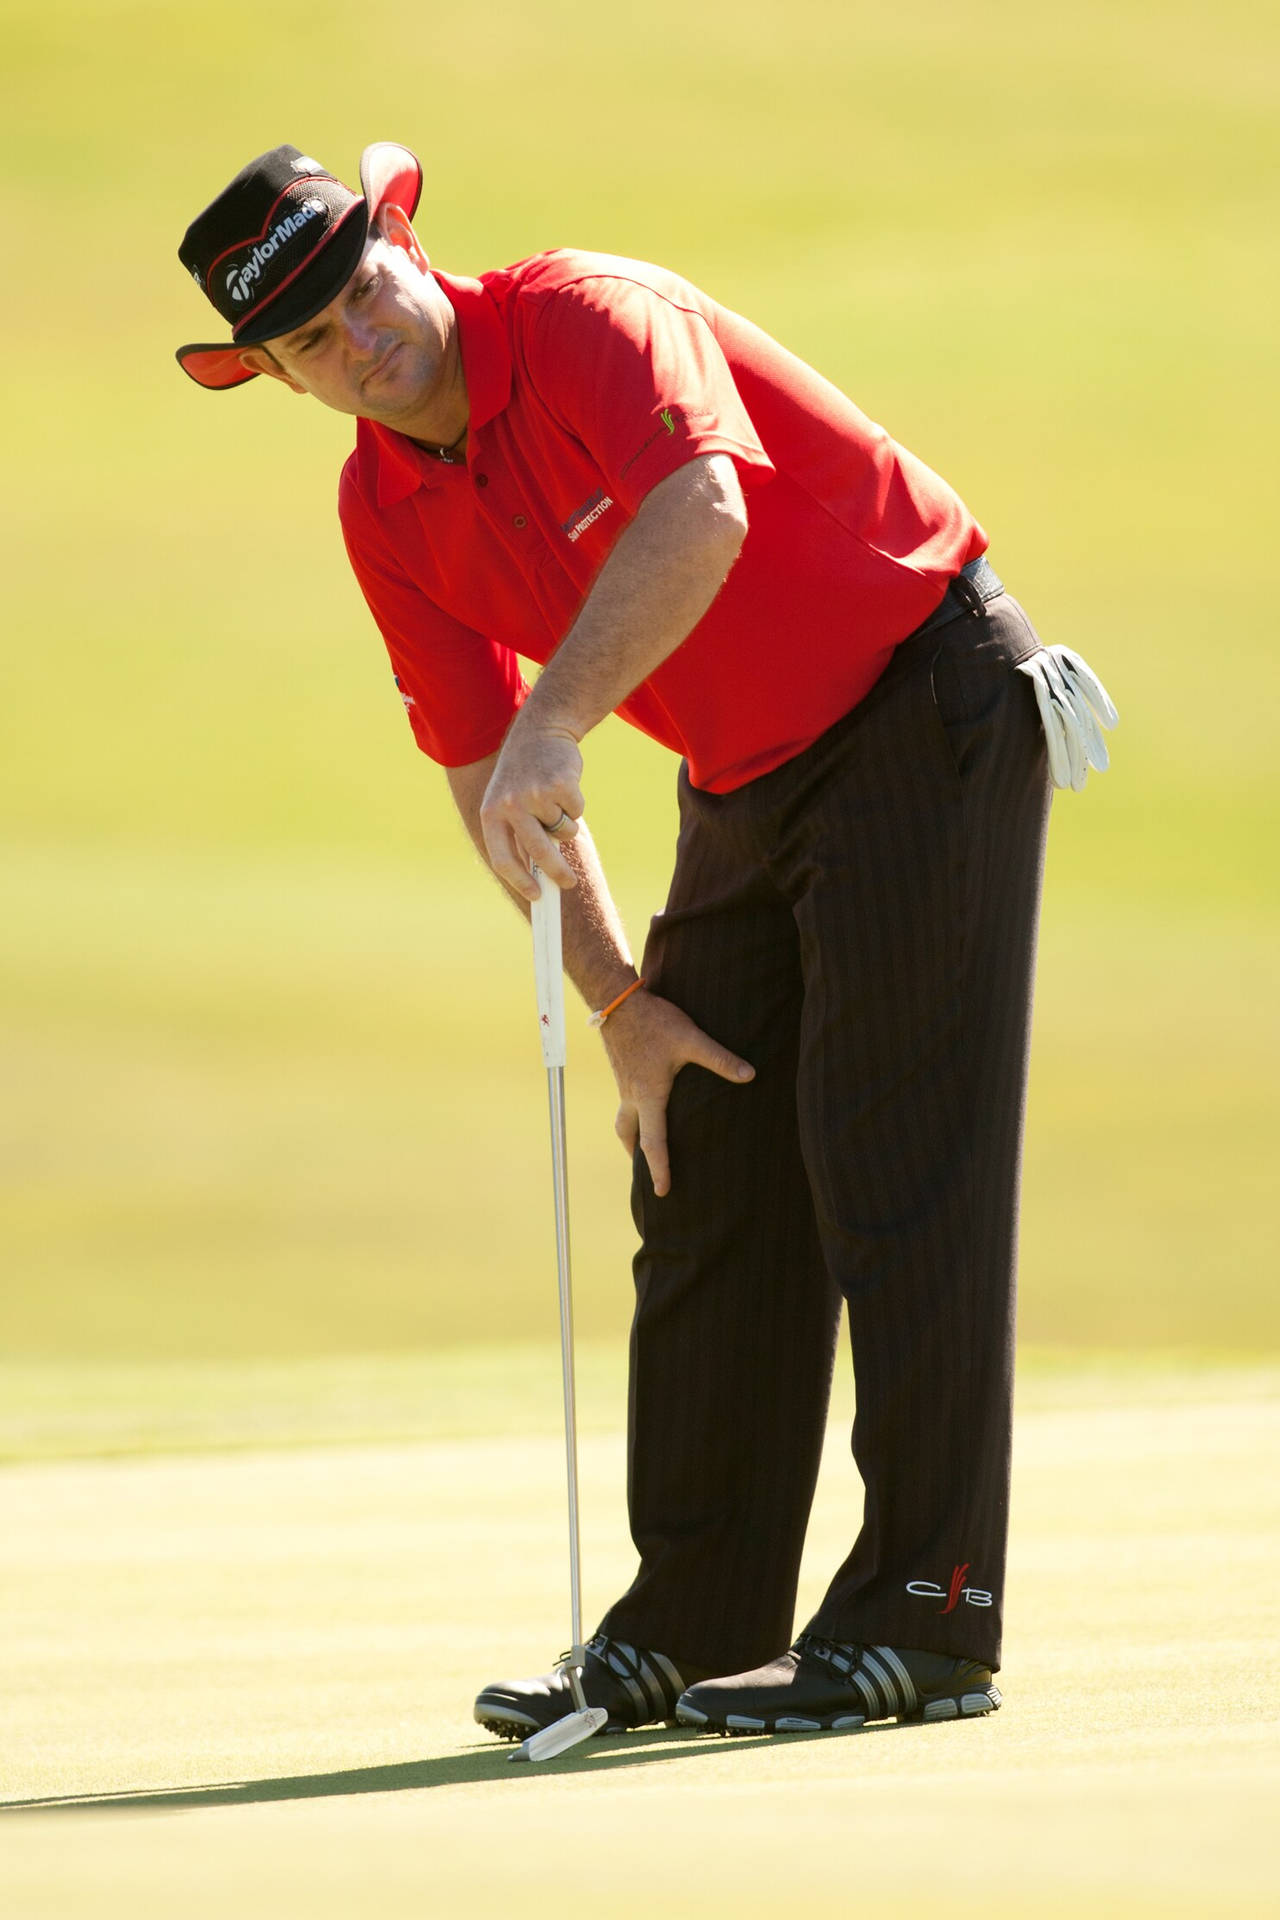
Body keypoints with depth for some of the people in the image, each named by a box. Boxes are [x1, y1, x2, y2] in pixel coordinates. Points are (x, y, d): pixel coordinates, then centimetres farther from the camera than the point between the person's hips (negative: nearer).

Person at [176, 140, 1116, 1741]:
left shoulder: (584, 318, -22)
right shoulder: (386, 514, 1)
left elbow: (701, 511, -41)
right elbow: (485, 781, 6)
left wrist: (557, 724, -46)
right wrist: (619, 999, 0)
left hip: (926, 706, -8)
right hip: (746, 786, 8)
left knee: (895, 1166, -12)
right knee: (702, 1175, 7)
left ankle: (927, 1620, -10)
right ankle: (695, 1627, 14)